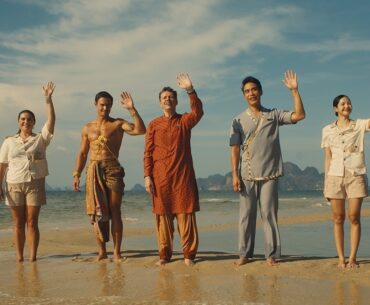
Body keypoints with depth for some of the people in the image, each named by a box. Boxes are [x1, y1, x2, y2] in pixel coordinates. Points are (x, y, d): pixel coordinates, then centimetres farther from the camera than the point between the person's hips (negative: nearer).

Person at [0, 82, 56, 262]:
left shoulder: (40, 139, 7)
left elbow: (51, 119, -6)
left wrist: (48, 99, -14)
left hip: (35, 184, -1)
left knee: (32, 223, -1)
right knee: (18, 224, 3)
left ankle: (33, 257, 1)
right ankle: (19, 258, 6)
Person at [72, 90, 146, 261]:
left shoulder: (118, 124, 6)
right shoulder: (88, 128, 15)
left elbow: (140, 130, -9)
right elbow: (82, 153, 16)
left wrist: (132, 109, -15)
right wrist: (76, 174, 9)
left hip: (113, 169, -2)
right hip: (93, 170, 3)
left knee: (115, 211, -4)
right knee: (96, 212, 2)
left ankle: (116, 251, 0)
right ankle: (102, 251, 9)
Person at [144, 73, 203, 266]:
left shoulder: (185, 121, 8)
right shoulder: (154, 125, 9)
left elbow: (198, 112, -15)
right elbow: (148, 152, 5)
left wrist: (190, 90, -26)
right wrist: (147, 176, -4)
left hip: (183, 176, -1)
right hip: (160, 176, 1)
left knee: (186, 214, -2)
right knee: (162, 215, 3)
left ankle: (189, 254, 4)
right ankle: (164, 255, 12)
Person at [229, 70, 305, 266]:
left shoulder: (274, 115, 8)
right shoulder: (239, 121, 6)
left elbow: (299, 115, -3)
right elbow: (235, 149, 2)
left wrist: (294, 91, -8)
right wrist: (234, 175, -6)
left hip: (269, 174, 0)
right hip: (247, 175, 0)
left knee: (269, 213, 0)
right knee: (246, 214, 3)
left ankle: (271, 254, 5)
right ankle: (244, 254, 10)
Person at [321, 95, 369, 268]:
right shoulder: (328, 130, 8)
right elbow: (328, 158, 8)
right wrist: (326, 182, 4)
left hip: (356, 176, -1)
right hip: (335, 176, 1)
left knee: (354, 218, -2)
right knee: (338, 218, 2)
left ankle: (352, 258, 5)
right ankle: (341, 258, 7)